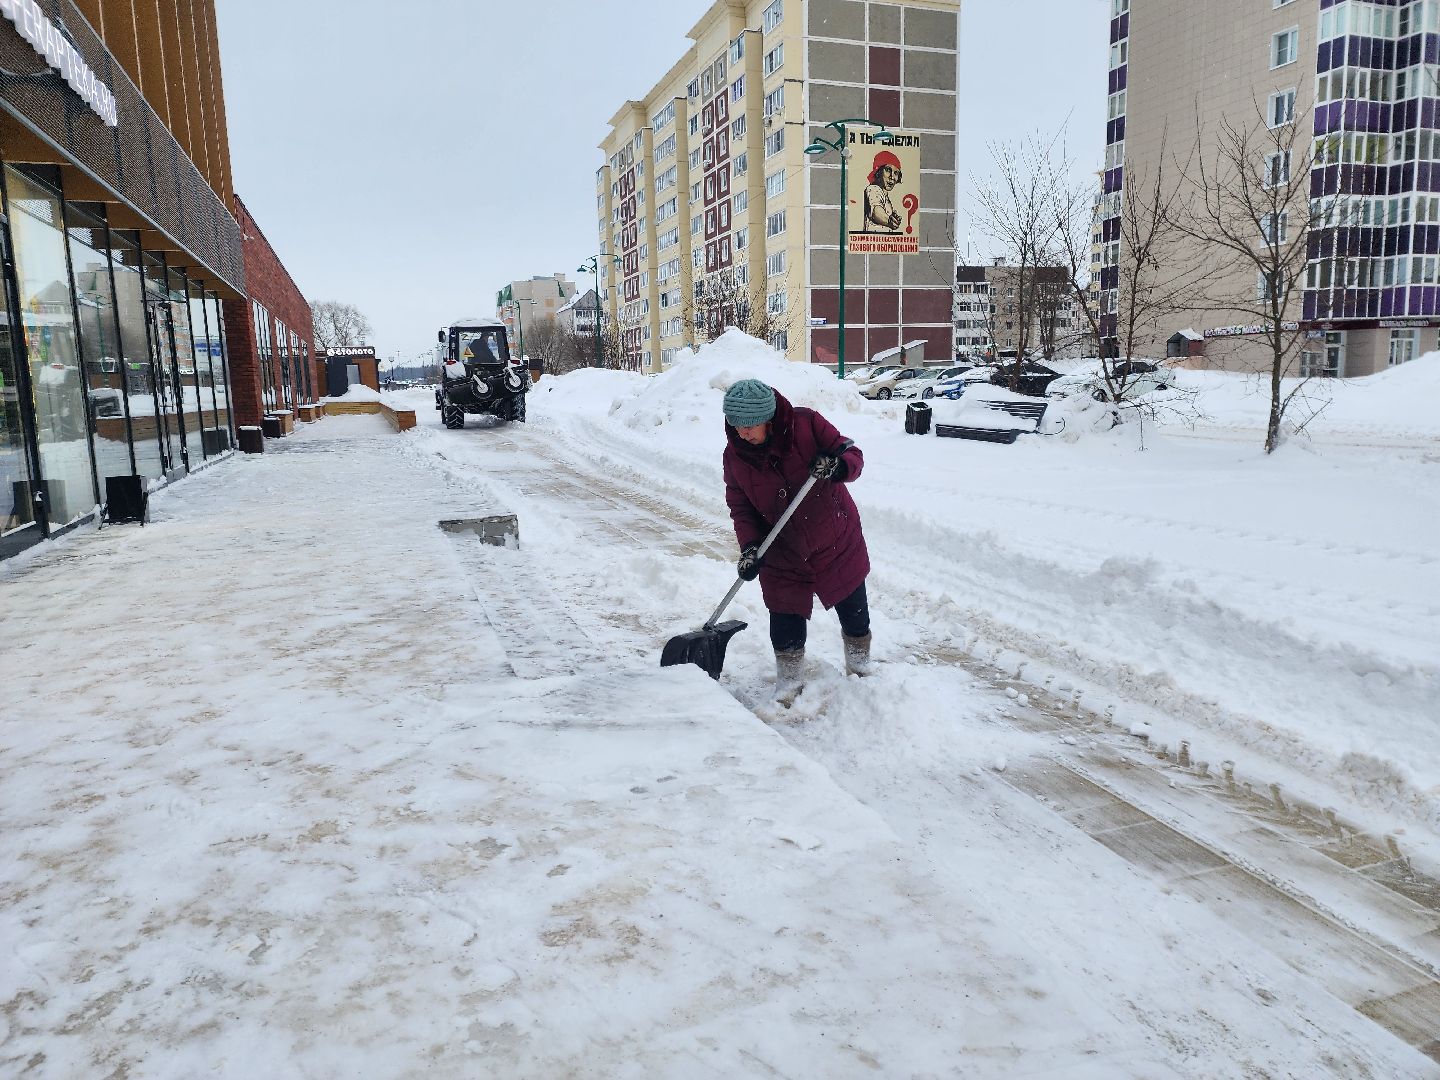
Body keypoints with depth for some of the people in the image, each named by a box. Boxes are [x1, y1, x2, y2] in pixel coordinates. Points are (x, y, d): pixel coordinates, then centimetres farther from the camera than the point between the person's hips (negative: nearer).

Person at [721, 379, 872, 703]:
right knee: (785, 618, 3)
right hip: (781, 552, 1)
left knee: (853, 609, 13)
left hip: (837, 541, -1)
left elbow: (853, 455, -13)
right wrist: (749, 545, -18)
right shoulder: (734, 455, -11)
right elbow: (740, 508, -3)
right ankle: (789, 678, 25)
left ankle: (860, 662, 39)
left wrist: (837, 465, -36)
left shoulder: (806, 423, -19)